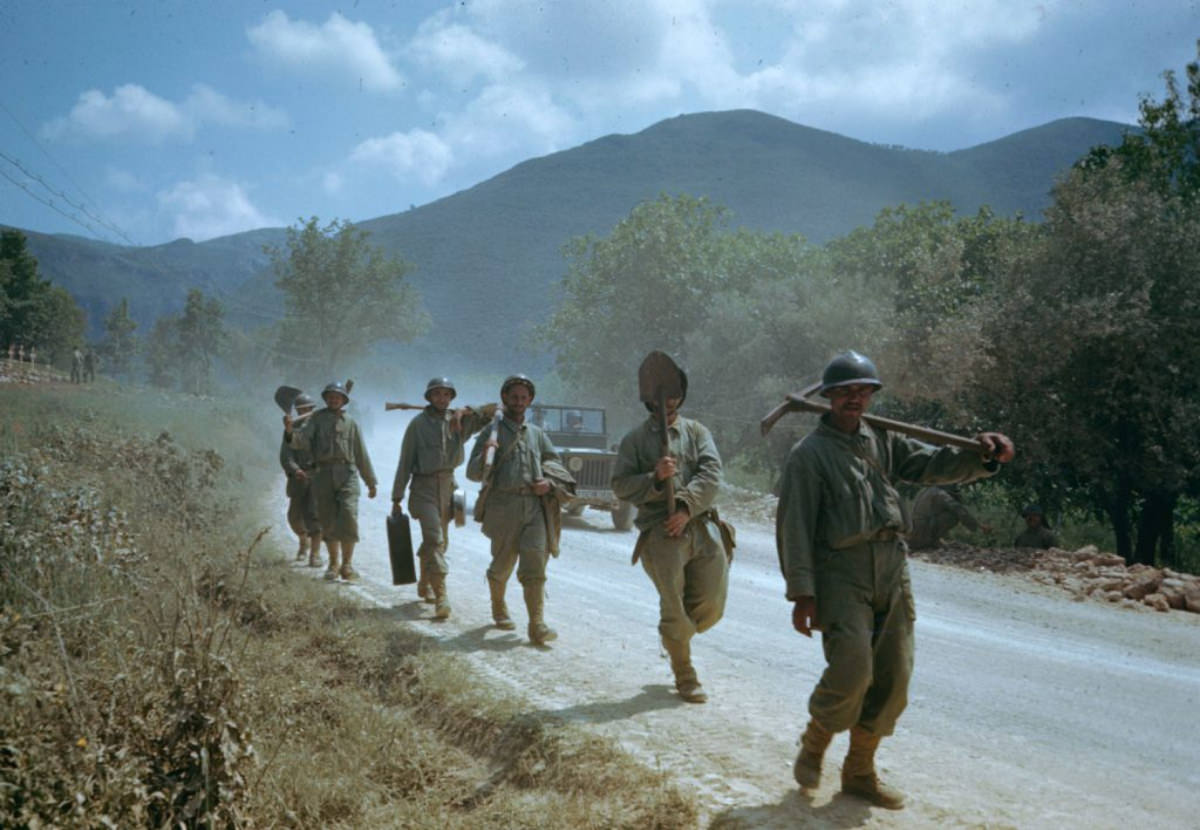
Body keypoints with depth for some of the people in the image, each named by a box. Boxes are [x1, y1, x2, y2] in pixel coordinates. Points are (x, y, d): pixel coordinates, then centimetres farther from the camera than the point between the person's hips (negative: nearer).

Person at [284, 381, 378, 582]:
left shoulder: (350, 423, 15)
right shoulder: (316, 418, 10)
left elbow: (361, 455, 18)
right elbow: (301, 440, -6)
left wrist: (371, 482, 18)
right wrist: (289, 431, -28)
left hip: (347, 474, 0)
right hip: (324, 474, 0)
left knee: (348, 518, -15)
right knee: (328, 523, 5)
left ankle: (347, 565, -8)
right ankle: (333, 564, 20)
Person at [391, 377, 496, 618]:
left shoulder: (459, 422, 5)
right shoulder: (418, 424, -3)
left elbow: (492, 410, -3)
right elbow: (405, 462, -2)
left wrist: (465, 411, -18)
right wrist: (397, 498, -3)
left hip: (448, 485, 5)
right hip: (424, 487, -4)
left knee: (438, 541, 16)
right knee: (434, 538, -16)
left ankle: (424, 585, 38)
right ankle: (440, 597, -22)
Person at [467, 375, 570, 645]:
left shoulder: (537, 433, 17)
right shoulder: (492, 432, 5)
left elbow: (555, 462, 23)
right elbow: (473, 473, 0)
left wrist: (549, 482, 1)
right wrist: (485, 455, -20)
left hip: (535, 506, 2)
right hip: (503, 506, -2)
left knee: (535, 564, -9)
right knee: (503, 564, 6)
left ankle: (537, 625, -13)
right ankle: (499, 608, 34)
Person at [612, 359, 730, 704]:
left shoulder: (697, 432, 14)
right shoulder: (635, 439, 8)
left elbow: (712, 474, 0)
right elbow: (620, 486, 2)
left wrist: (687, 507, -14)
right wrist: (654, 478, -15)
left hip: (702, 525, 3)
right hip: (661, 532, -3)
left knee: (711, 607, 5)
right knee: (675, 608, -2)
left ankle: (675, 638, 35)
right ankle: (685, 678, 14)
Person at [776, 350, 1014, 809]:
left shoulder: (883, 440, 15)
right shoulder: (809, 453, -2)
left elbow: (932, 465, 6)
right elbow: (794, 526, -7)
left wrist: (983, 456, -15)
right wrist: (801, 592, -14)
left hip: (891, 570, 6)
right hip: (840, 571, -6)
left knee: (893, 677, 6)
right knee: (851, 669, -17)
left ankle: (860, 770, 22)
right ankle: (812, 745, 12)